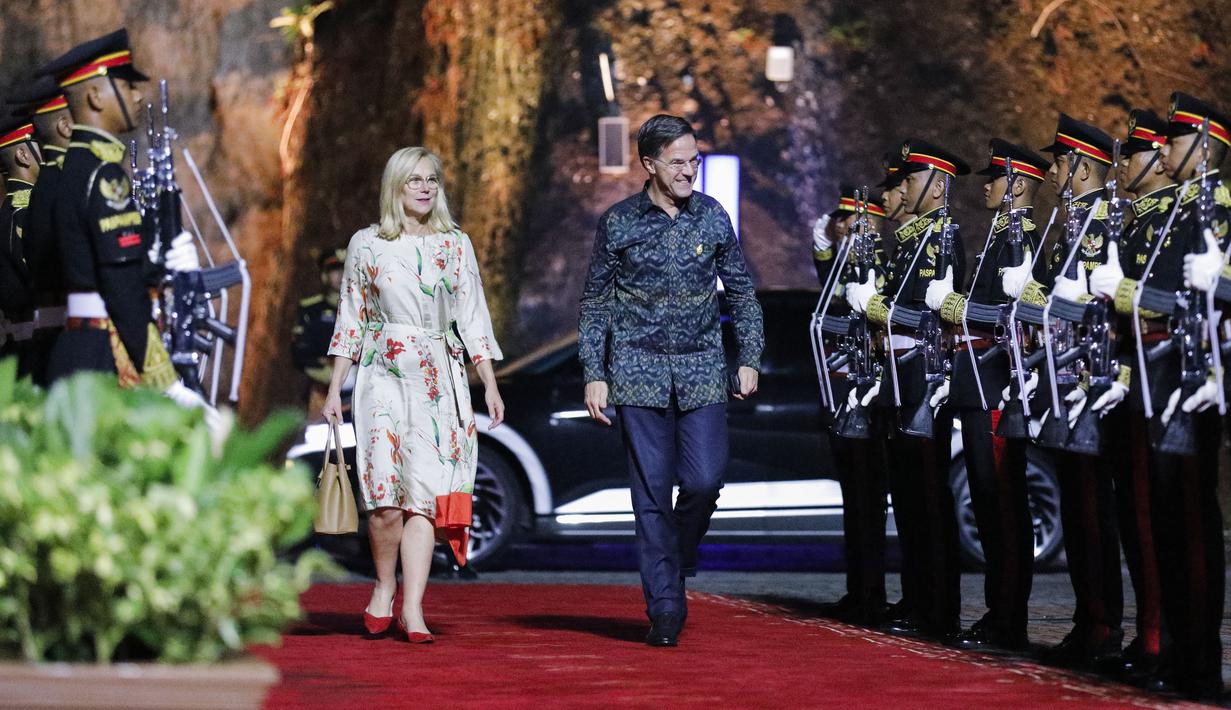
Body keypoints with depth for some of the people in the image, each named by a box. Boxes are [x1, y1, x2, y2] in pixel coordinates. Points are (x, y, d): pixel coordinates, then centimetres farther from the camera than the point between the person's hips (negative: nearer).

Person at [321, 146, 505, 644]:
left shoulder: (456, 245, 10)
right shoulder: (367, 244, 6)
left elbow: (473, 318, 10)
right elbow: (350, 321, 10)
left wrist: (490, 386, 4)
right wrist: (334, 391, 7)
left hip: (439, 379, 1)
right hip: (384, 375, -1)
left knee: (425, 493, -7)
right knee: (387, 494, -14)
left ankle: (412, 608, -8)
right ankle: (384, 588, 8)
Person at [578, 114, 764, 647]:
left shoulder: (712, 217, 6)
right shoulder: (618, 223, 1)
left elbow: (741, 291, 13)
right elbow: (595, 302, 6)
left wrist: (749, 359, 7)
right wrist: (594, 374, 0)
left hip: (701, 368, 1)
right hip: (639, 368, -1)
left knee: (704, 480, -10)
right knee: (652, 492, -3)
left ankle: (677, 560, 20)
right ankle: (665, 610, 1)